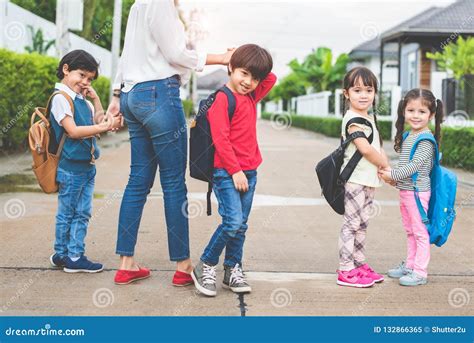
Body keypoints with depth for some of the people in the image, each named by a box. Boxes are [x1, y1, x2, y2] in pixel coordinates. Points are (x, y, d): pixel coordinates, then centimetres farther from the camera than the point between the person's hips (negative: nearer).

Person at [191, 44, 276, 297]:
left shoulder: (251, 97, 13)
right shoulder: (222, 99, -11)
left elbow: (271, 78, 25)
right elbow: (220, 139, -15)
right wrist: (235, 171, -16)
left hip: (249, 172, 8)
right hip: (226, 171, -8)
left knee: (241, 225, 9)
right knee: (233, 221, -14)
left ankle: (233, 271, 19)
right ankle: (204, 267, 2)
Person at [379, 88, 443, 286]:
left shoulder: (426, 139, -15)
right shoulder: (408, 135, 11)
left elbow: (415, 165, -21)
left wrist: (393, 175, -16)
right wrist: (393, 176, 2)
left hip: (417, 191, -9)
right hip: (405, 190, 9)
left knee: (420, 232, -2)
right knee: (410, 231, 18)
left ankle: (420, 272, 4)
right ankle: (409, 265, 29)